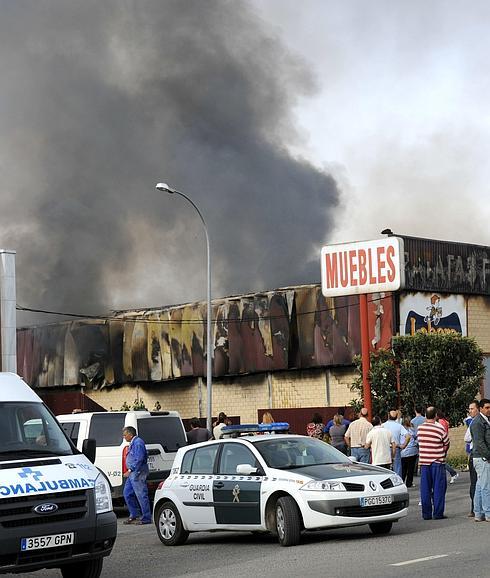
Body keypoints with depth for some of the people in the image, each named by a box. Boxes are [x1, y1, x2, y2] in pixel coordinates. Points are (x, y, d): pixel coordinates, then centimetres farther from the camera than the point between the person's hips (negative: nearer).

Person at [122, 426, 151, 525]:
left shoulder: (138, 443, -15)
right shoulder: (133, 443, 18)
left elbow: (139, 459, -22)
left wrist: (130, 470, -22)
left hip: (138, 473, -11)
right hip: (132, 474, 11)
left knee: (141, 495, -7)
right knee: (127, 493, 12)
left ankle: (146, 518, -3)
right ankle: (134, 515, 18)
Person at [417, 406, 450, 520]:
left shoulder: (419, 429, 1)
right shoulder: (440, 429, -10)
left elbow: (419, 442, 9)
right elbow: (447, 444, 0)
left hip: (423, 461, 4)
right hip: (437, 462, -4)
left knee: (425, 489, 8)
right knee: (438, 488, 3)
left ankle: (426, 513, 9)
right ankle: (438, 513, 2)